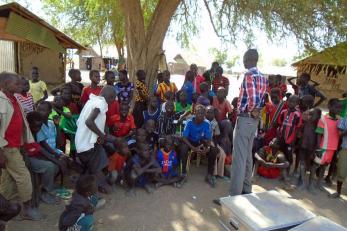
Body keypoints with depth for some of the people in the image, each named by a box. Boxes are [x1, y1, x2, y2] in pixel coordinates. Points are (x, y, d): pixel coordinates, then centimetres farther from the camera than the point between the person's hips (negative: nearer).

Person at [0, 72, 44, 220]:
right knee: (23, 177, -1)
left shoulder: (13, 99, 9)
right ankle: (27, 209, 14)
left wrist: (30, 141, 13)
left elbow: (22, 121, 13)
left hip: (14, 146, 8)